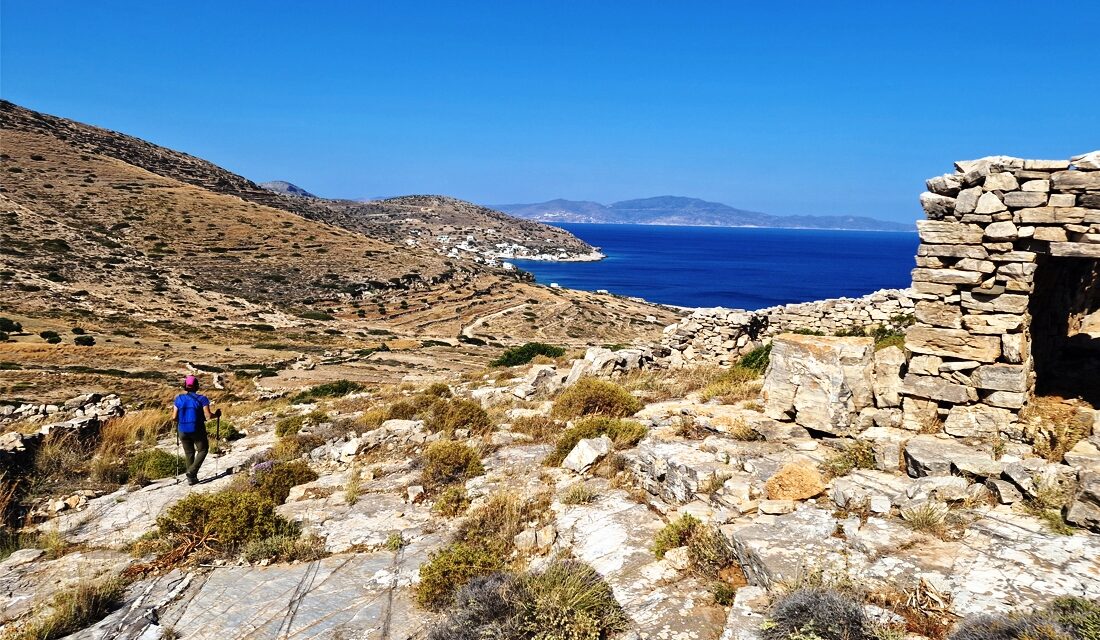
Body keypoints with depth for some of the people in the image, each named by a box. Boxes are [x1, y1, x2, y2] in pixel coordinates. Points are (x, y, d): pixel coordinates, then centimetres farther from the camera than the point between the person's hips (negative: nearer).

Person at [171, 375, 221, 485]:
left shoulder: (179, 399, -1)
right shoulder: (202, 399, -10)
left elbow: (174, 418, -3)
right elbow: (208, 416, -16)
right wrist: (216, 414, 3)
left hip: (183, 431, 3)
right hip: (197, 430, -3)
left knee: (189, 453, 17)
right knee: (203, 450, 17)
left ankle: (191, 478, 20)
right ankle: (192, 472, 0)